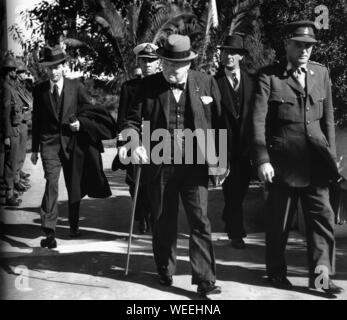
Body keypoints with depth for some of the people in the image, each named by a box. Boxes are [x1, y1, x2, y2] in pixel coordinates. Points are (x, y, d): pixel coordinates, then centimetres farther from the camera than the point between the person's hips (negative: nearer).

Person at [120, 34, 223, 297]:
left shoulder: (206, 83, 1)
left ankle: (205, 280, 2)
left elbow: (219, 122, 4)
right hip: (159, 165, 1)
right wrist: (135, 142, -18)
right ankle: (165, 272, 30)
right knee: (163, 222, 12)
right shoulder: (148, 85, 1)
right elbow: (133, 120, 2)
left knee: (200, 221, -4)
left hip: (195, 164, -1)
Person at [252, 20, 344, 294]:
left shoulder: (321, 73, 8)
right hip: (283, 161, -3)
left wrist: (331, 155, 8)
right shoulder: (269, 76, -6)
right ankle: (277, 272, 26)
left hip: (316, 161, 4)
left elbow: (328, 118, 11)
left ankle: (320, 275, 9)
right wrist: (262, 159, -16)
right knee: (279, 220, 9)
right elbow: (258, 122, -10)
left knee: (322, 215, 0)